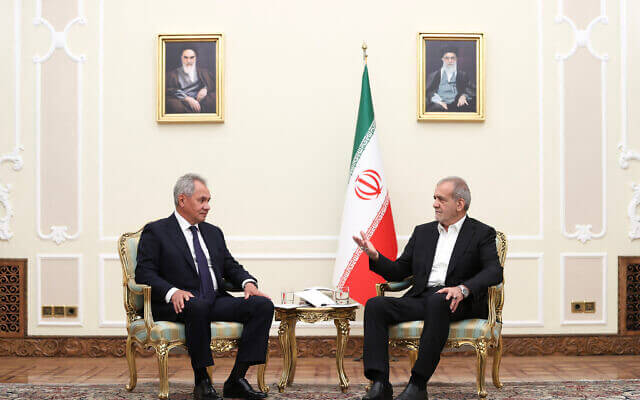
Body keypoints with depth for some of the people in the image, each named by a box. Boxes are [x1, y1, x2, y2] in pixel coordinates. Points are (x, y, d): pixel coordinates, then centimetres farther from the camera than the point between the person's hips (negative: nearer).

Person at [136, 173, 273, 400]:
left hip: (216, 302, 6)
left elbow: (231, 267, 21)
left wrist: (248, 282, -3)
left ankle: (236, 379, -19)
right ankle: (202, 381, -25)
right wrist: (172, 292, -23)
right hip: (179, 305, -6)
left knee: (263, 305, -18)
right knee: (198, 305, -40)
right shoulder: (155, 232, 5)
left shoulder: (213, 233, 24)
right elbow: (144, 273, -5)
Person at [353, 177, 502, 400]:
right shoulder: (422, 232, 22)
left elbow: (495, 272, -8)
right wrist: (375, 256, 1)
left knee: (437, 301, -39)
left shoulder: (482, 233, 8)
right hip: (421, 298, 5)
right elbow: (398, 272, 20)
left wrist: (463, 288, -26)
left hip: (458, 303, -5)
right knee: (375, 305, -19)